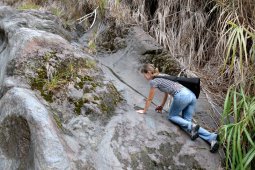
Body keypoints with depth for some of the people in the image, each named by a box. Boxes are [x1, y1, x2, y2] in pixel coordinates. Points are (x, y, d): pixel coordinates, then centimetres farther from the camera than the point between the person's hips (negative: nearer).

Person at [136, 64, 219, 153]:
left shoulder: (153, 81, 4)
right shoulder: (162, 78, 28)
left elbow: (150, 99, 13)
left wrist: (144, 110, 26)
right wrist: (161, 106, 50)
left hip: (181, 96, -8)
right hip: (191, 95, 8)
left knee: (171, 116, 14)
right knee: (187, 121, 8)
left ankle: (191, 126, -12)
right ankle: (212, 138, -9)